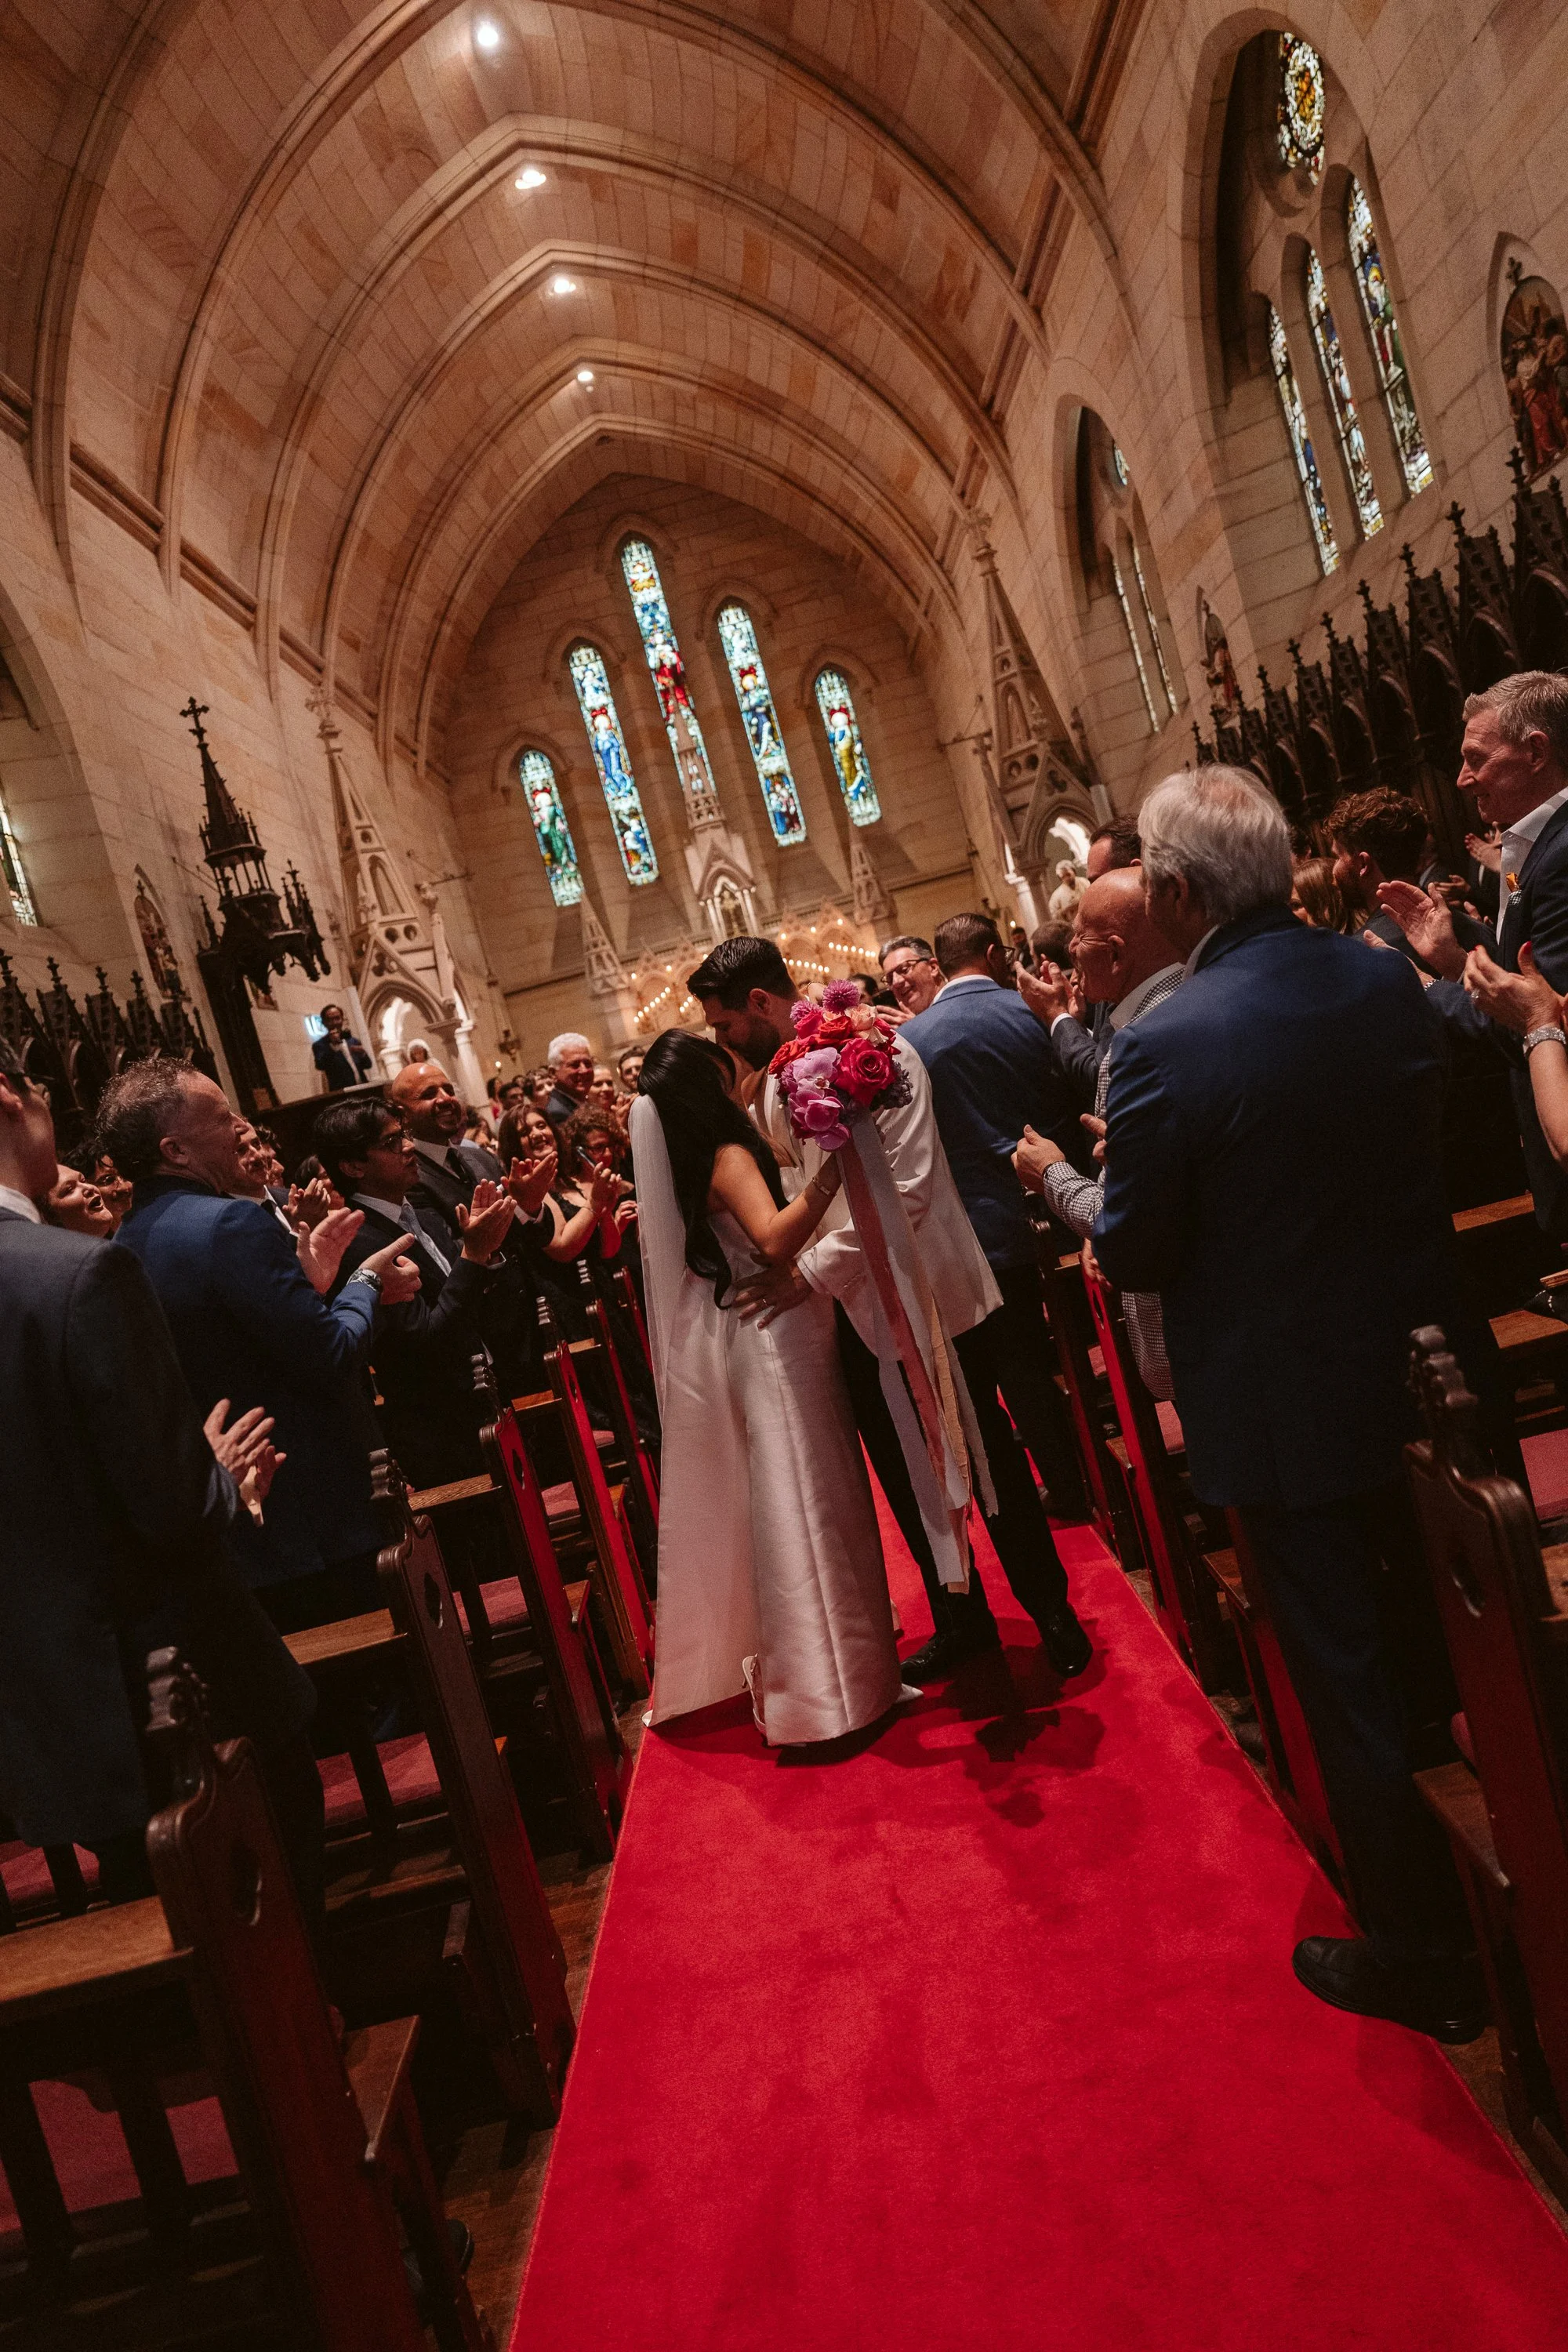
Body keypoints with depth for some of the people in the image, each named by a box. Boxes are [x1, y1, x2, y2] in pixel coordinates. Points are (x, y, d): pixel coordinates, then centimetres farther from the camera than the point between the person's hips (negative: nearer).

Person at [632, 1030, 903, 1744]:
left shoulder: (691, 1162, 9)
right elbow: (776, 1239, -35)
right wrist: (832, 1170, -42)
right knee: (803, 1504, -4)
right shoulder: (729, 1158, -18)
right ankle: (827, 1684, 5)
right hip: (772, 1344, -10)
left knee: (780, 1498, 19)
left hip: (750, 1337, 10)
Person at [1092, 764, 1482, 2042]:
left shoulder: (1165, 1046, -24)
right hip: (1422, 1367, 7)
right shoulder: (1389, 980, -4)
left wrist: (1080, 1180, 3)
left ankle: (1423, 1949, 30)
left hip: (1289, 1407, -7)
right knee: (1438, 1641, 28)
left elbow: (1134, 1255, -16)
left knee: (1346, 1674, 11)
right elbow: (1421, 1155, 9)